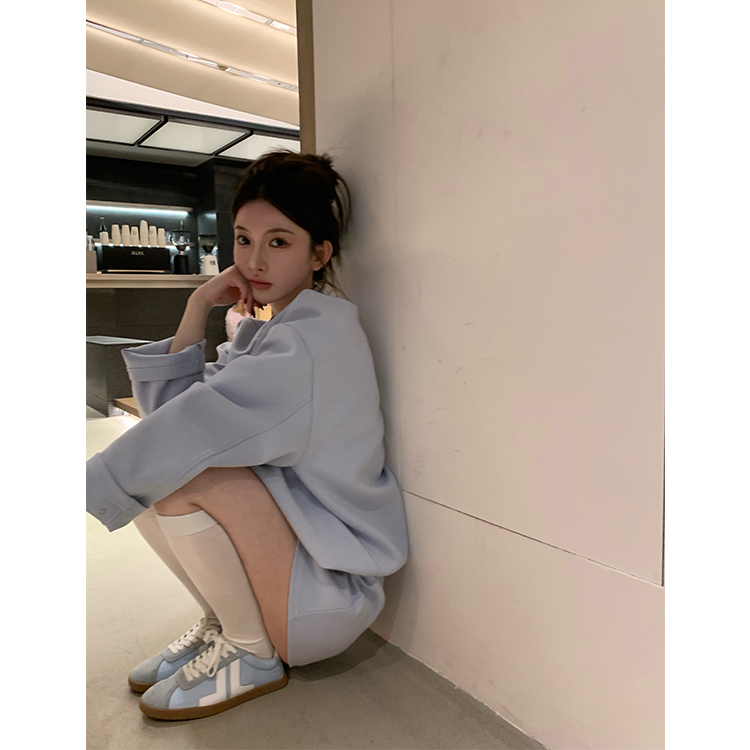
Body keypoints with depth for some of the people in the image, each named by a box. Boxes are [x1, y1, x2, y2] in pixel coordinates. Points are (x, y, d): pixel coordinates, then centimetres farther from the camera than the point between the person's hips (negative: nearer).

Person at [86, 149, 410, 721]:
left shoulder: (319, 335, -21)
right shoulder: (264, 329, 8)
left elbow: (197, 427, -28)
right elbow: (172, 412, 0)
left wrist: (94, 484, -16)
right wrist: (197, 310, -6)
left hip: (331, 591, -8)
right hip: (285, 544, 8)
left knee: (181, 476, -25)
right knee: (149, 469, 2)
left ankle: (253, 656, -3)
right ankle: (221, 623, 12)